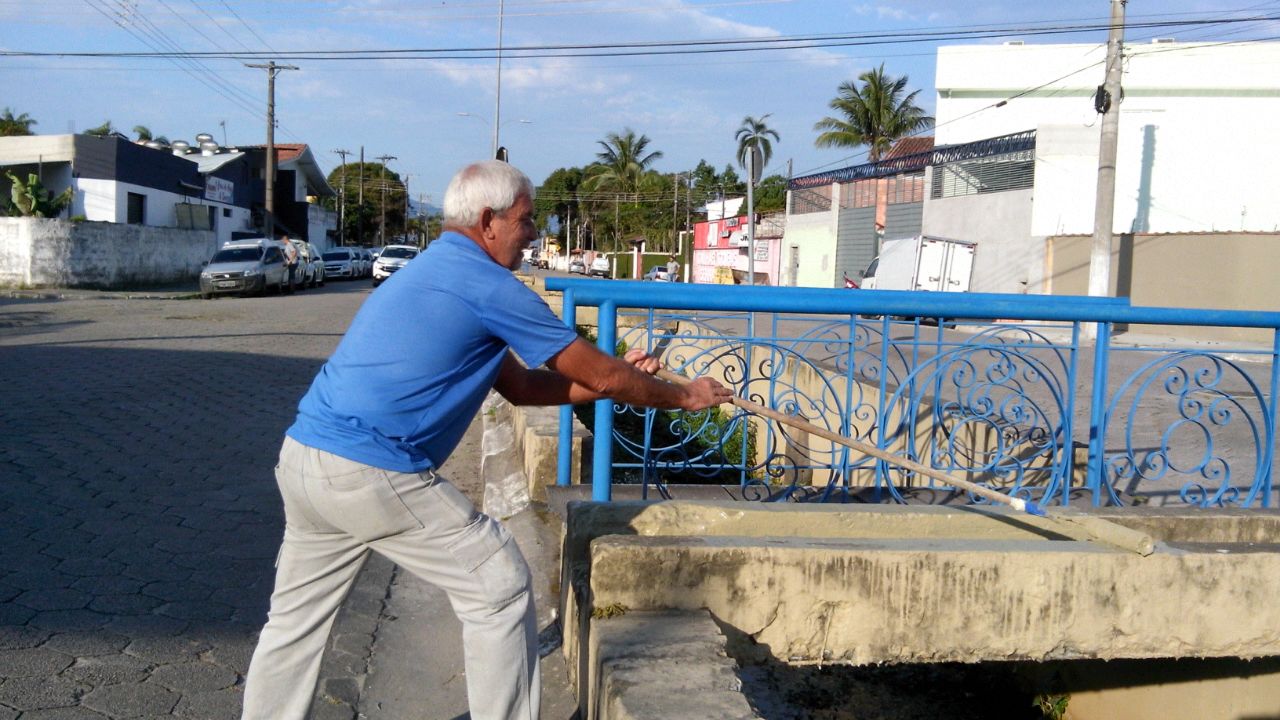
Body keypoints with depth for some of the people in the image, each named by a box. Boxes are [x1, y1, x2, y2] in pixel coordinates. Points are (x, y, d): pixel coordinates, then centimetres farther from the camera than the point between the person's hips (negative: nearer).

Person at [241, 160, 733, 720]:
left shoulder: (431, 272, 20)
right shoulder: (489, 285, -9)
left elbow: (521, 386, 21)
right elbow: (600, 375, -2)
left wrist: (613, 378, 20)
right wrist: (684, 396, 12)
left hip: (303, 460, 10)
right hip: (373, 474, -9)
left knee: (296, 617, 19)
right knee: (499, 585, 4)